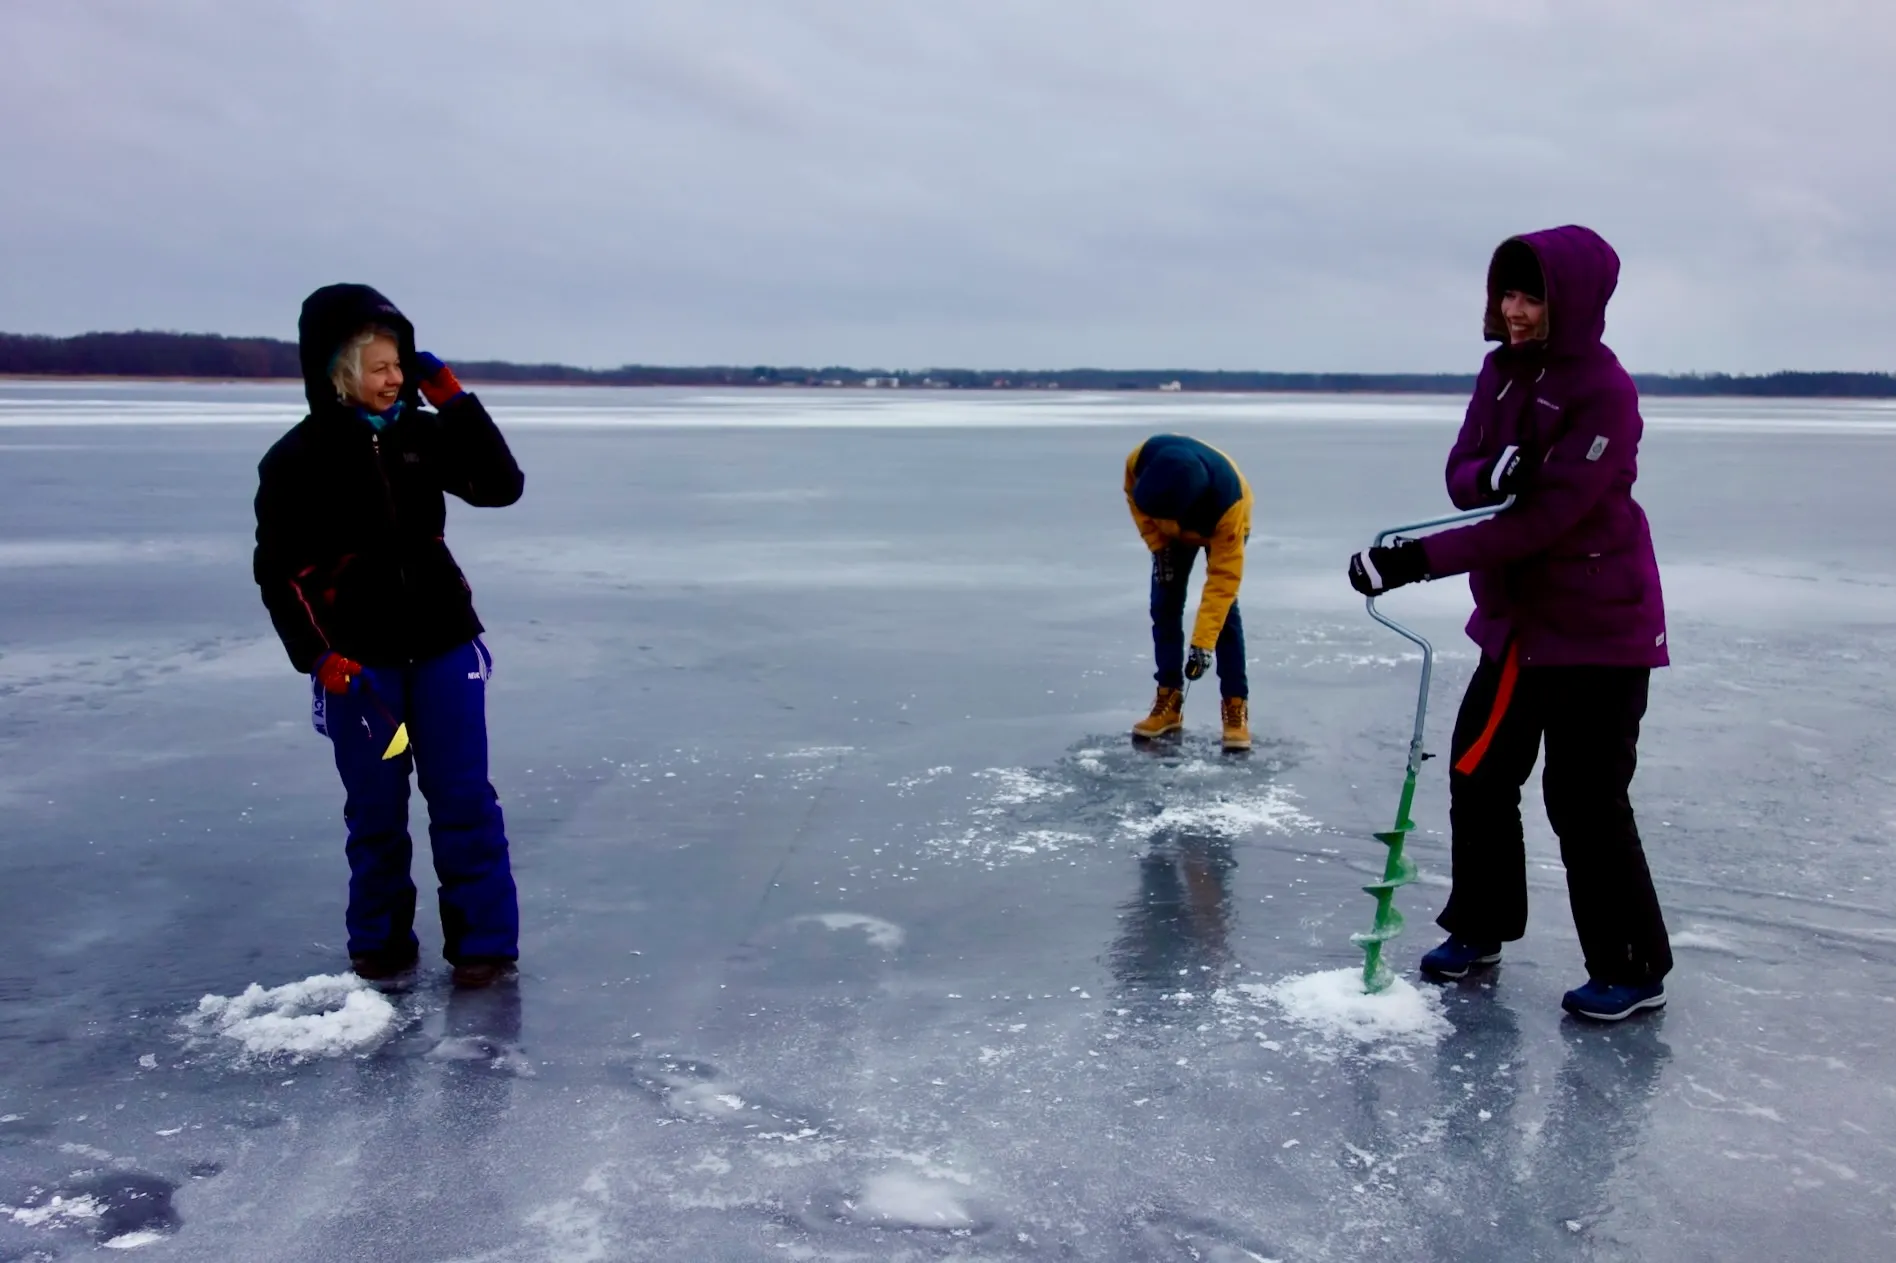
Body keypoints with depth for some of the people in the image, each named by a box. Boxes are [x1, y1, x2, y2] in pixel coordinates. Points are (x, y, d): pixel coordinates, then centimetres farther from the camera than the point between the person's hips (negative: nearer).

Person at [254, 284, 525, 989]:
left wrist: (455, 401, -9)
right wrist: (316, 654, -12)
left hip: (443, 643, 2)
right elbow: (277, 569, -3)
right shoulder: (296, 461, -6)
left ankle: (484, 940, 10)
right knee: (375, 807, 8)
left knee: (463, 797, 1)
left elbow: (502, 487, -4)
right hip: (358, 659, -2)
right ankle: (380, 942, 25)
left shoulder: (423, 434, 1)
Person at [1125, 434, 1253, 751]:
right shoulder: (1142, 459, -38)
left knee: (1225, 610, -16)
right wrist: (1157, 544, -17)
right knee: (1165, 605, -4)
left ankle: (1235, 704, -10)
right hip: (1171, 532, 4)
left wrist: (1203, 642, -43)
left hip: (1220, 529, -4)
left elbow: (1223, 578, -41)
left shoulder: (1228, 501, -45)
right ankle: (1169, 700, 4)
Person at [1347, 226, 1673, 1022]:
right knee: (1478, 770, 13)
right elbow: (1462, 474, 1)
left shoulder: (1603, 390, -20)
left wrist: (1419, 560, -30)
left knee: (1584, 798, -4)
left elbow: (1544, 516, -26)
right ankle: (1479, 929, 30)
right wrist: (1490, 474, -24)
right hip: (1516, 616, 8)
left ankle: (1632, 971, 12)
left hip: (1597, 625, -8)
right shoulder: (1503, 368, 4)